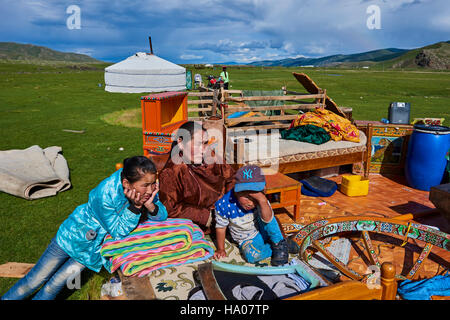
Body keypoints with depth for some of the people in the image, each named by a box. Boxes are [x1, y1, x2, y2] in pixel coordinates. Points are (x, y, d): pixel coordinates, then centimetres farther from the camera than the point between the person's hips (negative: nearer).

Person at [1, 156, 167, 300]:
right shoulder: (105, 194, -37)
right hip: (75, 235, -4)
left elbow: (162, 215, -13)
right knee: (35, 280, 13)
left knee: (55, 285, 11)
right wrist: (135, 206, -41)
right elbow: (118, 232, -26)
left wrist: (150, 205, -34)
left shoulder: (147, 189, -23)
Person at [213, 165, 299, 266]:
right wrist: (221, 249, -3)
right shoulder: (224, 205, -24)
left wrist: (263, 200, -51)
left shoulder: (260, 201, -22)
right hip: (247, 240, 0)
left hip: (263, 233, 1)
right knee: (251, 255, -33)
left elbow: (267, 220, -38)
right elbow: (221, 227, -8)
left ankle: (280, 245, -14)